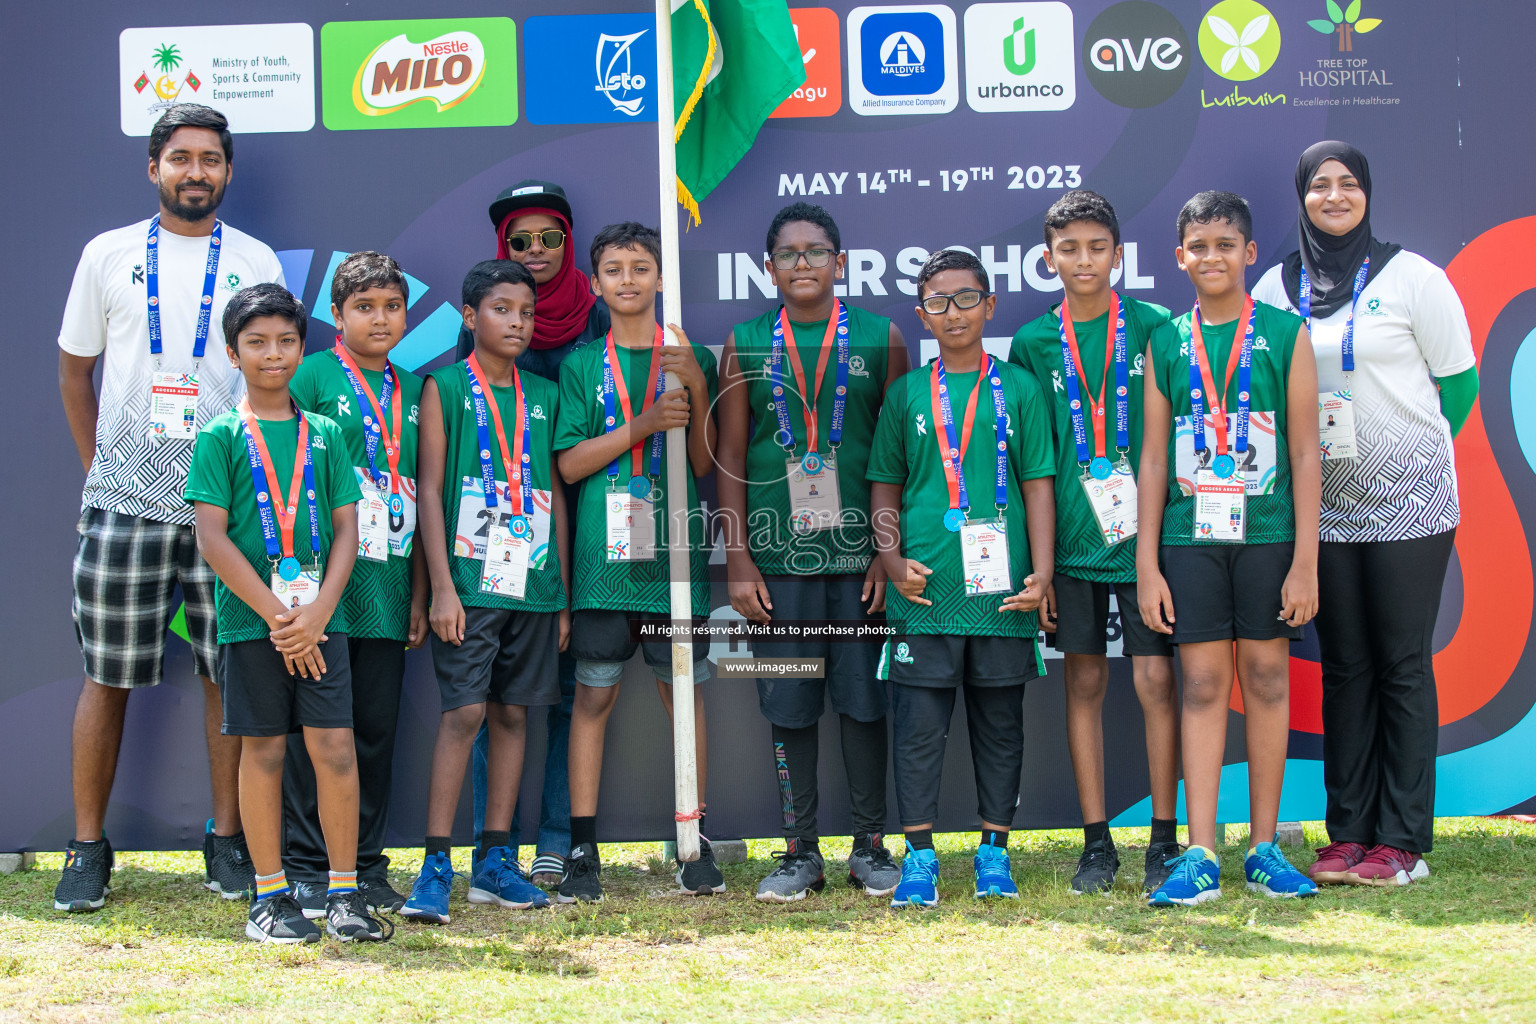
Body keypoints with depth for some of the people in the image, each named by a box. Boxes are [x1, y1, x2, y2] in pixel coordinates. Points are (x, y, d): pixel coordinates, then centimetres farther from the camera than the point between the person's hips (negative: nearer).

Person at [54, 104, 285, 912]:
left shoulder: (256, 262, 8)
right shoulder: (108, 255, 8)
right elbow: (74, 369, 14)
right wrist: (96, 469, 8)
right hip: (122, 501, 0)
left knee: (229, 669, 3)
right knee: (107, 675, 2)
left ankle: (227, 840, 14)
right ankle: (88, 846, 10)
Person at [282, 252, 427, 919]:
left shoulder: (414, 390, 14)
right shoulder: (314, 375, 0)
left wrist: (420, 591, 12)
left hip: (388, 584, 4)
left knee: (377, 726, 7)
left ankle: (366, 864, 16)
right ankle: (306, 866, 7)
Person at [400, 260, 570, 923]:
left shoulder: (544, 396, 13)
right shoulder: (445, 388, 1)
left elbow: (556, 496, 15)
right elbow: (430, 491, -3)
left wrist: (563, 594, 11)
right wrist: (442, 587, -11)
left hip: (533, 583, 5)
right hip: (469, 579, -4)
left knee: (512, 714, 7)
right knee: (463, 712, -10)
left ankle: (495, 862, 13)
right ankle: (436, 867, -7)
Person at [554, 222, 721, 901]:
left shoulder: (691, 359, 8)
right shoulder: (583, 365, 7)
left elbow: (705, 463, 2)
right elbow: (569, 463, -1)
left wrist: (697, 388, -12)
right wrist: (642, 425, -13)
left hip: (675, 554, 0)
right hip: (603, 557, 0)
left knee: (684, 691, 5)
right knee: (593, 695, 1)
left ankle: (696, 845, 13)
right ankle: (583, 852, 5)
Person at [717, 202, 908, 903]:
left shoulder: (879, 338, 5)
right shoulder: (746, 344, 7)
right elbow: (731, 458, 7)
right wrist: (738, 561, 0)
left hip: (859, 554, -1)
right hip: (777, 556, 1)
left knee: (864, 700, 3)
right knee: (788, 705, 4)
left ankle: (870, 846, 14)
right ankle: (801, 852, 13)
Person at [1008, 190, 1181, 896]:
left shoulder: (1153, 328, 2)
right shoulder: (1033, 344, 6)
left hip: (1145, 533, -1)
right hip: (1071, 539, 2)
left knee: (1156, 679, -1)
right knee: (1084, 684, 6)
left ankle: (1164, 841, 8)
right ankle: (1096, 844, 13)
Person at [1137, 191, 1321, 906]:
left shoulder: (1285, 334, 2)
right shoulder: (1165, 344, 8)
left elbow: (1304, 452, 0)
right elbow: (1154, 459, 8)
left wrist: (1305, 560, -5)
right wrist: (1147, 564, 3)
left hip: (1268, 533, -1)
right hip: (1191, 537, 1)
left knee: (1266, 678, 4)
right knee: (1202, 684, 0)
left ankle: (1264, 848, 13)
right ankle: (1200, 857, 1)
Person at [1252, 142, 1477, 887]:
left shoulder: (1411, 278, -2)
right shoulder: (1275, 289, 7)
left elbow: (1459, 383, 2)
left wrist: (1406, 454, 4)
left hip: (1410, 501, -3)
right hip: (1323, 508, 3)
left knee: (1404, 665, -1)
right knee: (1343, 668, 7)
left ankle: (1403, 840, 3)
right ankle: (1349, 834, 13)